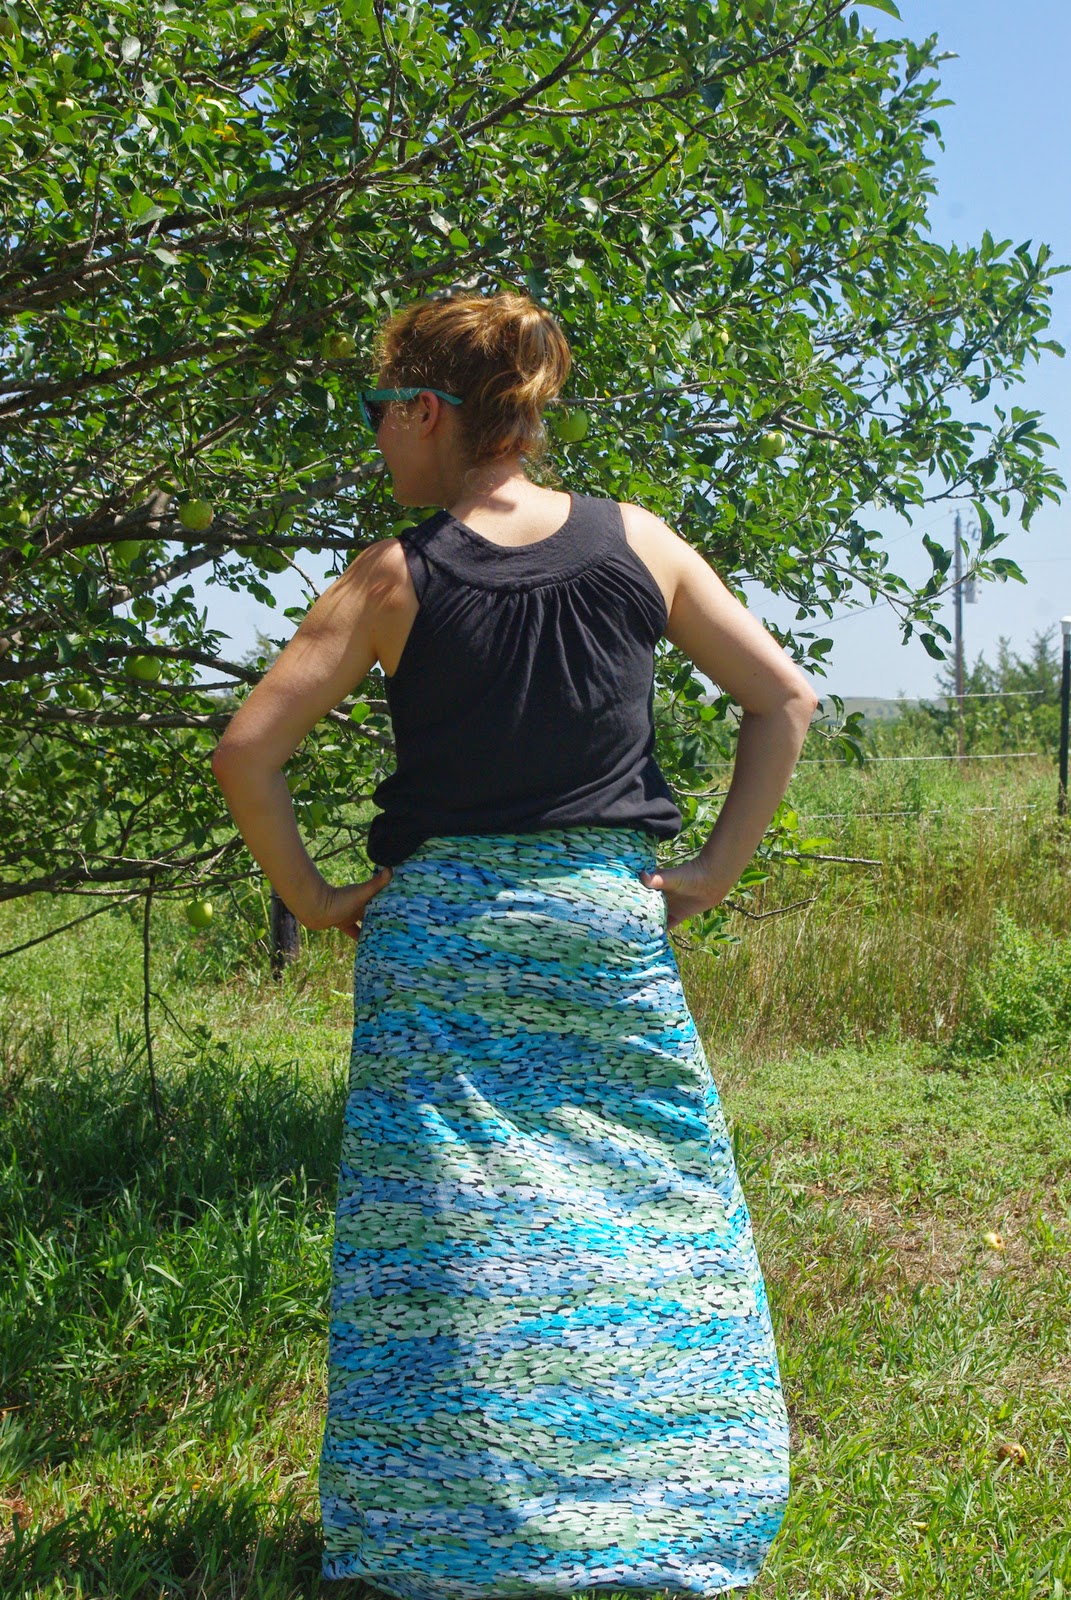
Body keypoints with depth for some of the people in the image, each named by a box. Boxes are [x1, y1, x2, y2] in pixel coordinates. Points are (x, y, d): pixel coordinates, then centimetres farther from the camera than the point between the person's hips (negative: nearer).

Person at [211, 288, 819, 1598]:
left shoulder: (395, 578, -6)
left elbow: (246, 750, -10)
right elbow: (784, 702, 3)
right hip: (608, 924, 2)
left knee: (449, 1231, 6)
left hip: (438, 928, -2)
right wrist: (712, 874, 5)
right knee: (645, 1213, 13)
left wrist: (310, 897, 2)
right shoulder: (639, 545, 1)